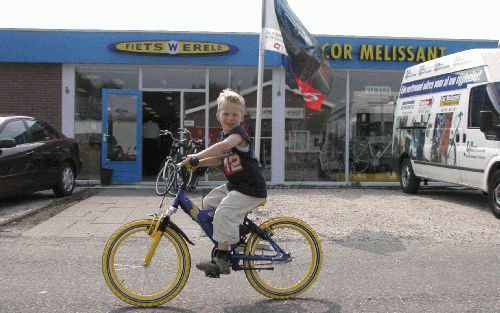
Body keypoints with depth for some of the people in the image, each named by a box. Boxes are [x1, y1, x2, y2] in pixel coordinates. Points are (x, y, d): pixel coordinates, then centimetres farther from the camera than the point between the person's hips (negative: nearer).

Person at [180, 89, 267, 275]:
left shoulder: (238, 132, -17)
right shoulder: (222, 135, 11)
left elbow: (225, 145, -39)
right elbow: (218, 159, 20)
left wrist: (196, 155, -41)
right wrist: (196, 163, 6)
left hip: (251, 189, -10)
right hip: (233, 185, 10)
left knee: (224, 212, -24)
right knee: (207, 203, 16)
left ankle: (222, 260, -17)